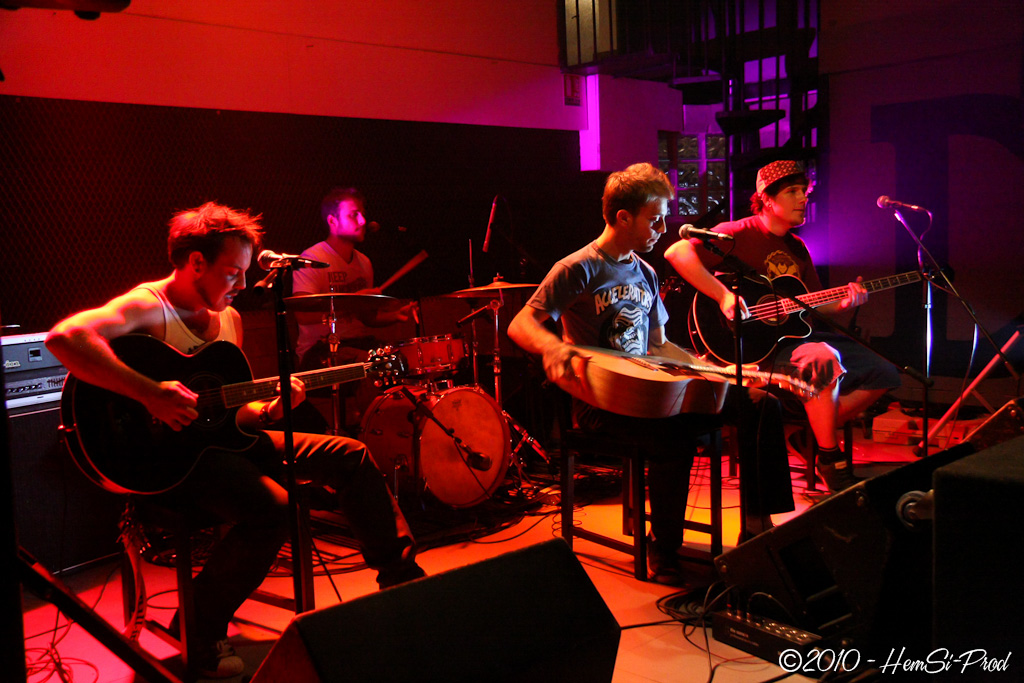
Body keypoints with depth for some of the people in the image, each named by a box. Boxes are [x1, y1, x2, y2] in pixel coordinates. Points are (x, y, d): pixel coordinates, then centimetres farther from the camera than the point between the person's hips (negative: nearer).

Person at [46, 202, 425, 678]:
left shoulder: (229, 319, 11)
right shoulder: (148, 307, -15)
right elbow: (65, 337, -34)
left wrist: (268, 411, -5)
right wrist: (151, 394, -36)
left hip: (219, 439, 9)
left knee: (351, 457, 2)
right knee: (273, 507, -32)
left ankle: (402, 580, 12)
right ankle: (199, 638, -10)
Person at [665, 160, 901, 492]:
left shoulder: (797, 248, 17)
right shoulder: (740, 234, -10)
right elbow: (676, 252, -24)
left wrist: (843, 303, -2)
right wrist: (724, 296, -28)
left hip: (794, 334, 9)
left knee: (884, 375, 4)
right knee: (825, 359, -36)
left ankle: (813, 433, 8)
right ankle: (831, 459, -20)